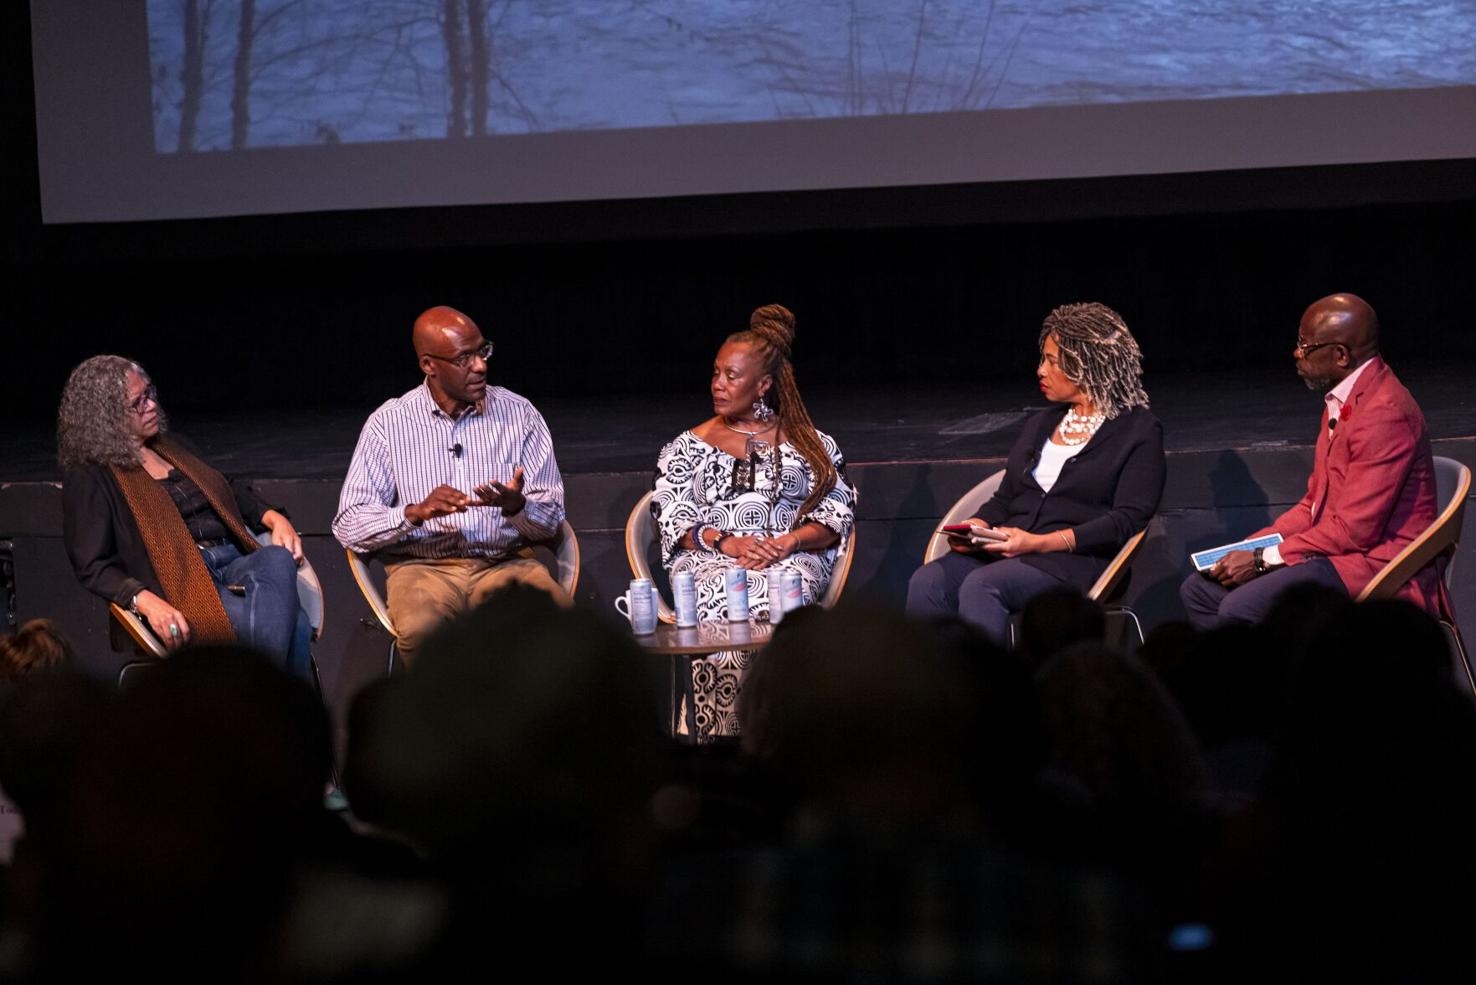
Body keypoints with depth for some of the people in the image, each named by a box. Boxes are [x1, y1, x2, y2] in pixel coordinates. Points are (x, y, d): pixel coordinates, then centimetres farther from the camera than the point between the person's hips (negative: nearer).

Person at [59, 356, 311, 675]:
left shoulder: (170, 448, 27)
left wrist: (274, 518, 13)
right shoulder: (89, 478, 4)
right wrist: (146, 601, -22)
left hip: (235, 565, 6)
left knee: (278, 559, -33)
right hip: (183, 586, -6)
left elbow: (233, 493, 35)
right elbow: (93, 567, -5)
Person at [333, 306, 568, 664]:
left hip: (505, 563, 1)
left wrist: (517, 506, -17)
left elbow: (550, 519, 7)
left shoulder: (519, 415, 8)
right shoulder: (389, 423, 4)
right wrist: (416, 512, -20)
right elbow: (348, 527, -2)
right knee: (419, 629, -36)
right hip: (423, 565, -1)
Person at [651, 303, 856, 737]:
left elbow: (836, 513, 10)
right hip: (708, 560, 1)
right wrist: (727, 542, -9)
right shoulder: (691, 446, 19)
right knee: (723, 599, -37)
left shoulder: (809, 444, 18)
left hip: (789, 559, -1)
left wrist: (787, 542, -10)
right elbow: (673, 518, 9)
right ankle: (722, 736, -39)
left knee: (776, 598, -38)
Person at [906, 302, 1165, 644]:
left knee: (981, 586, -35)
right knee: (926, 583, -24)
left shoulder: (1139, 432, 3)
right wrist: (977, 526, 0)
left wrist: (1040, 543, -17)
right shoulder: (1039, 425, 25)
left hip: (1076, 562, -6)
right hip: (1007, 552, 6)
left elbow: (1127, 520, -8)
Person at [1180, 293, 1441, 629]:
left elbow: (1354, 529, -21)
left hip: (1375, 563, -11)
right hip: (1339, 552, 11)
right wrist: (1249, 549, 4)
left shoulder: (1386, 413, -19)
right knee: (1199, 589, 4)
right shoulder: (1340, 402, 14)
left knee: (1241, 608, -26)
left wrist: (1262, 560, -17)